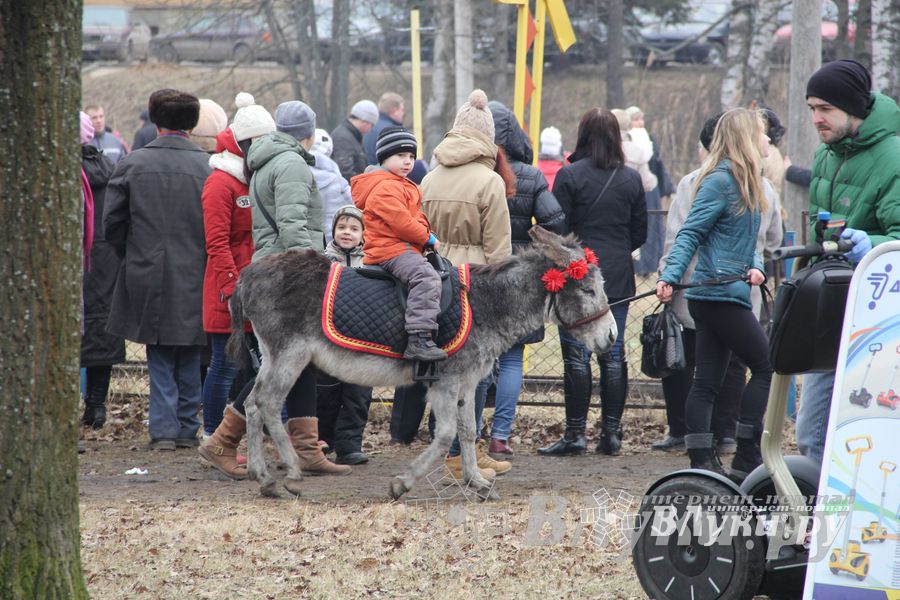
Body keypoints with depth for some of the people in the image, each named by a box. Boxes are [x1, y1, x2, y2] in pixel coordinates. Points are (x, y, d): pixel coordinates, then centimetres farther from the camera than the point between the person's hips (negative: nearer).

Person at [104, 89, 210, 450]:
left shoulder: (132, 164, -3)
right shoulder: (208, 166, -7)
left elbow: (111, 221, 0)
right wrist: (204, 258, 10)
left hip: (147, 275, 0)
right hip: (193, 276, 0)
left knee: (160, 359, 8)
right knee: (189, 359, 13)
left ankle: (164, 429, 1)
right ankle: (187, 429, 14)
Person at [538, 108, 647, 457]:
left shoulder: (569, 176, -9)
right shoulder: (631, 179, 5)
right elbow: (639, 234, 10)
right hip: (618, 279, 4)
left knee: (577, 356, -2)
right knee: (614, 355, 8)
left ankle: (576, 434, -2)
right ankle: (611, 432, 10)